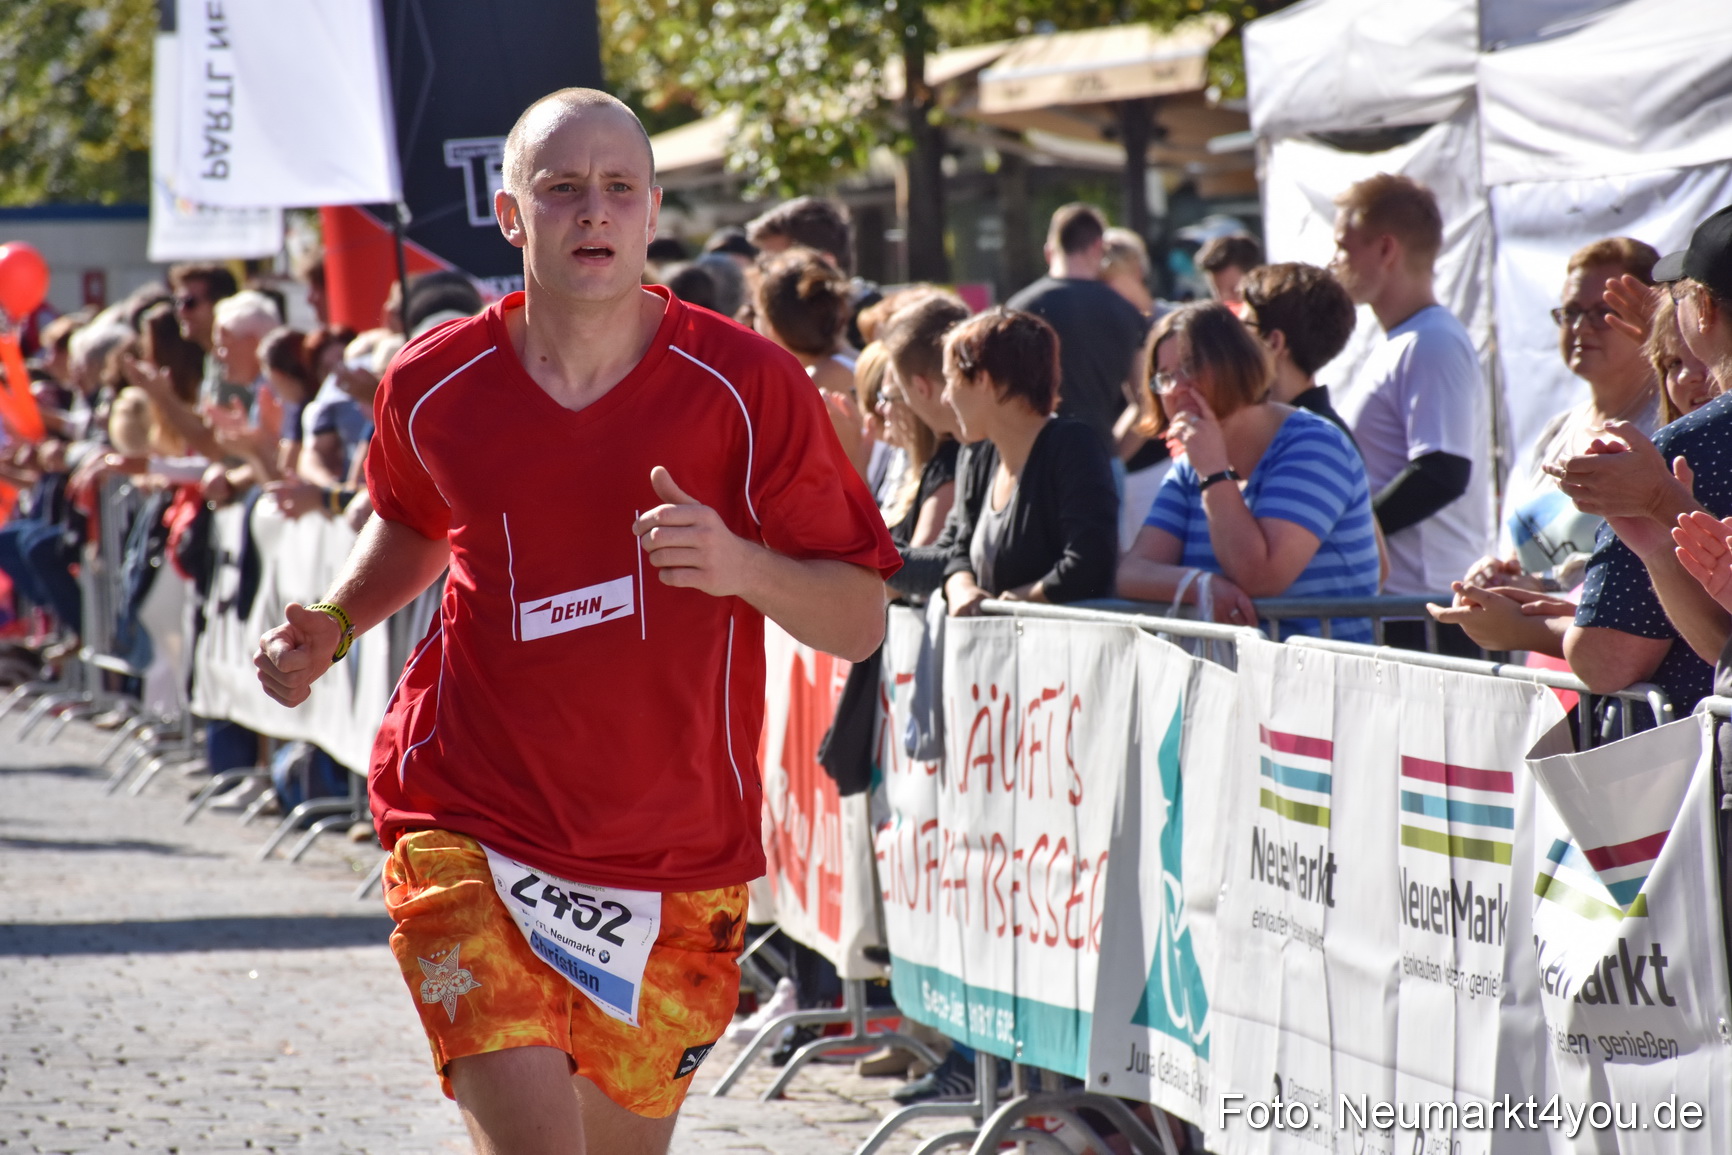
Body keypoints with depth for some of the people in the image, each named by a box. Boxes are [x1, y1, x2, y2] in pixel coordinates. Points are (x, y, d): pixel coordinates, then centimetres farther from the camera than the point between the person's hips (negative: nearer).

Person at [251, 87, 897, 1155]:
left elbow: (861, 621, -5)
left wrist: (742, 564, -23)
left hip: (677, 865, 1)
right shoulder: (434, 386, -1)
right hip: (469, 829, -1)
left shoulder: (749, 386, -7)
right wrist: (335, 627, 6)